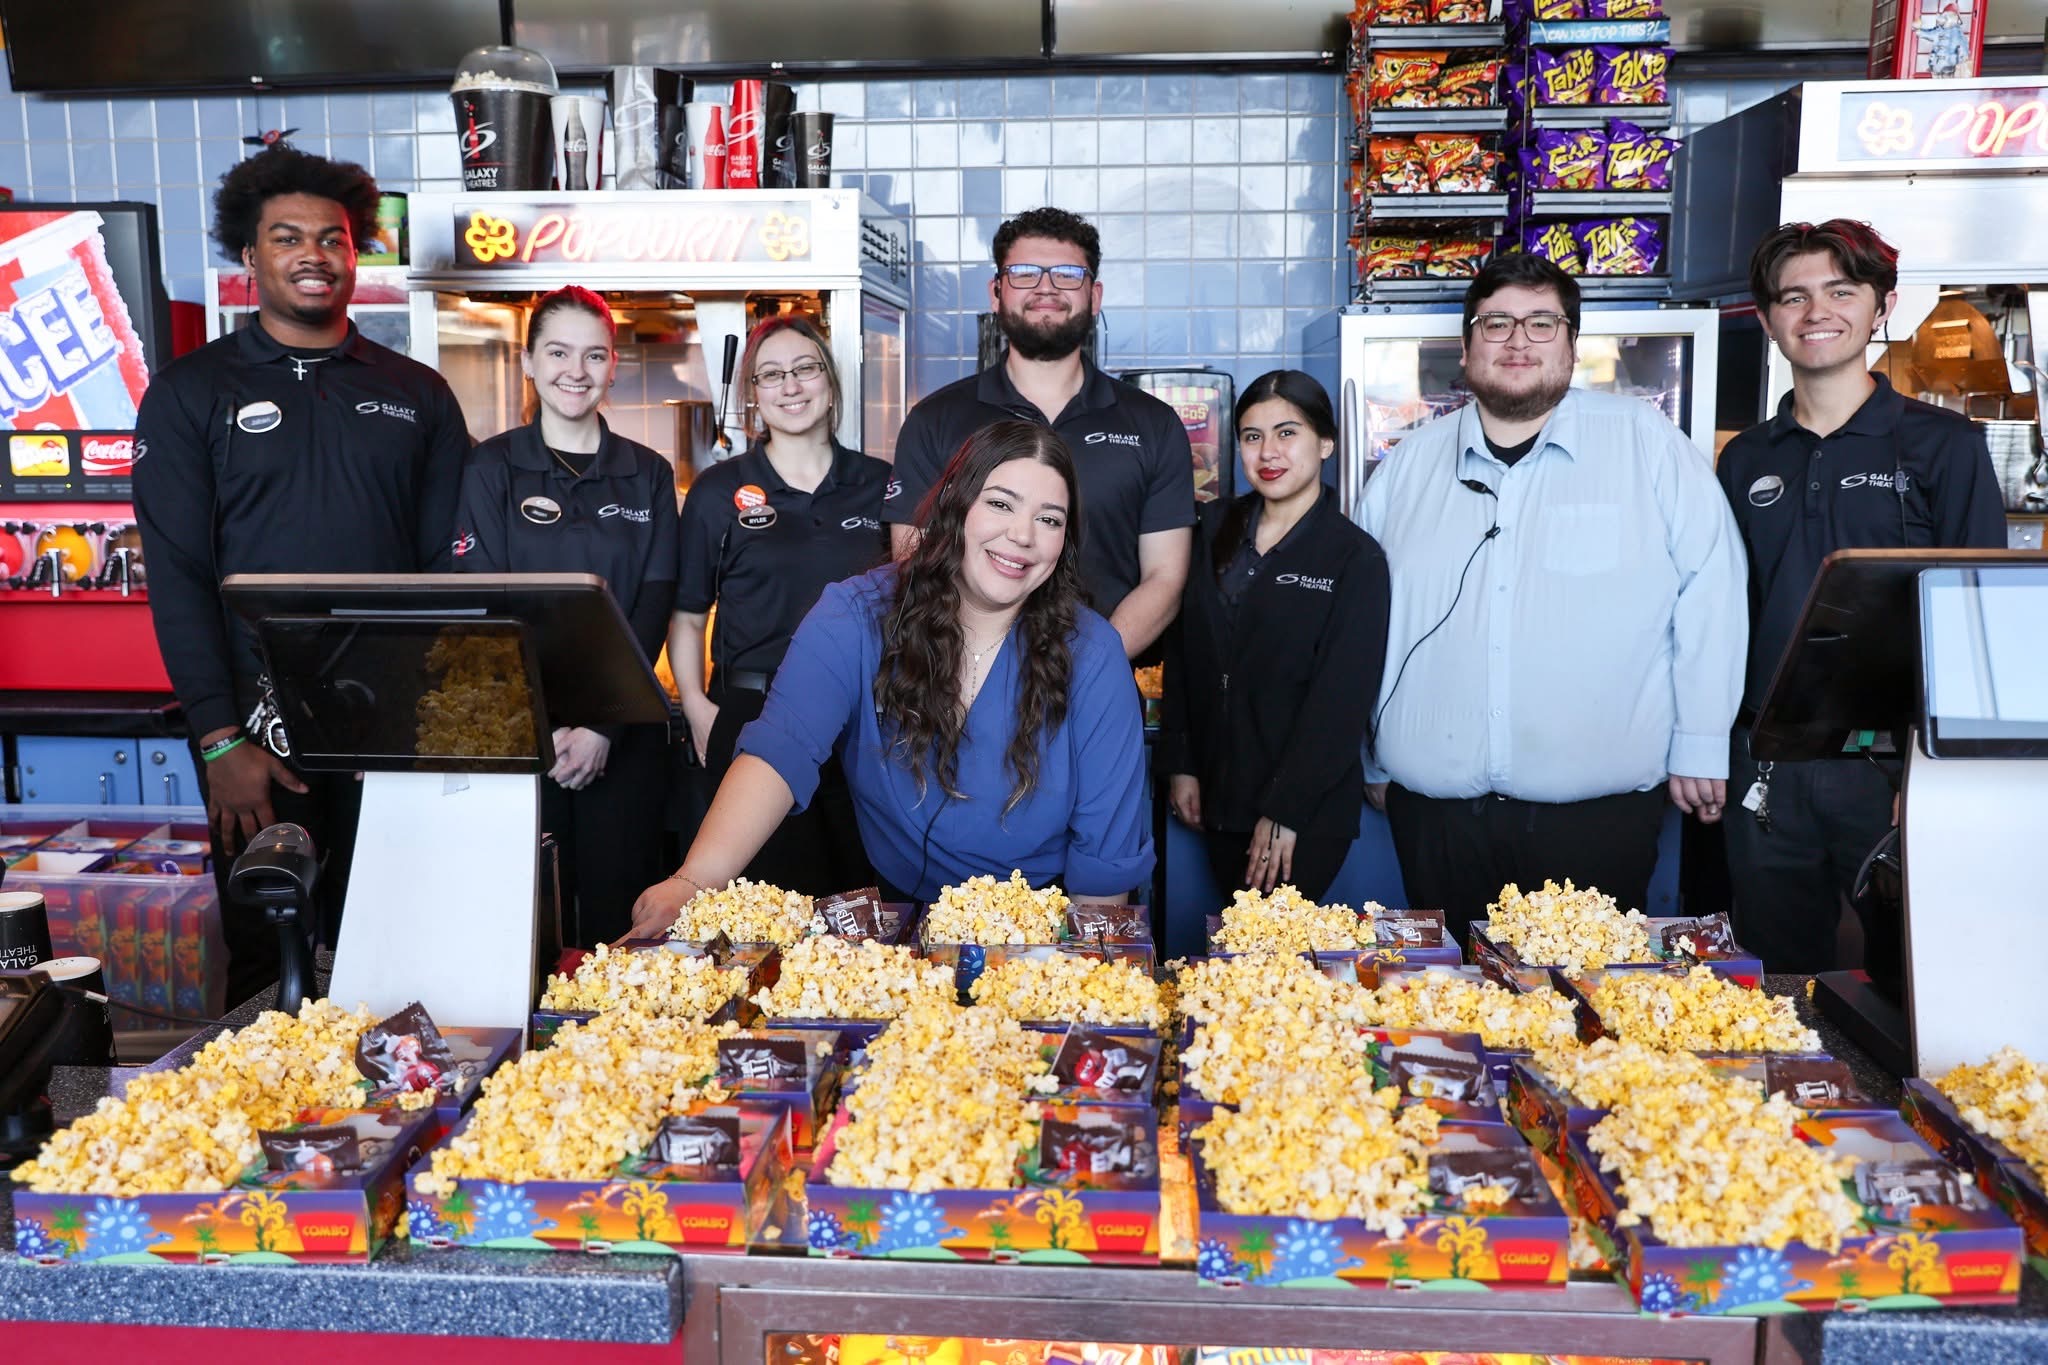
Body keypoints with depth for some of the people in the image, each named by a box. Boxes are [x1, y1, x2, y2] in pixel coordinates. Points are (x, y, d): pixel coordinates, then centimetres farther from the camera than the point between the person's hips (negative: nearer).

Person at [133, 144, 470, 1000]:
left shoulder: (417, 394, 9)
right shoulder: (190, 392, 3)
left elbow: (449, 566, 7)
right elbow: (178, 576, -4)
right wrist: (221, 740, -11)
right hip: (257, 729, -2)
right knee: (266, 958, 7)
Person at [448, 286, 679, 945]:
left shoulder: (647, 474, 8)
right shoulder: (492, 467, 3)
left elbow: (654, 604, 1)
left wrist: (604, 726, -10)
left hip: (626, 732, 1)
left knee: (618, 909, 4)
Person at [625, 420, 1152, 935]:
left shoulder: (1091, 655, -11)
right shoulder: (855, 618, -12)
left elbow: (1107, 852, -7)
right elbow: (781, 750, -27)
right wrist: (697, 879, -42)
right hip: (890, 914, 2)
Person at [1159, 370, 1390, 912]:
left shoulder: (1356, 558, -7)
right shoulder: (1216, 530, 6)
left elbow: (1342, 700, -11)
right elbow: (1181, 652, 9)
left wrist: (1285, 811, -14)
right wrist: (1179, 764, 4)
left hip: (1307, 812, -4)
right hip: (1218, 796, 5)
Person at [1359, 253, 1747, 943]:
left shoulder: (1648, 446, 2)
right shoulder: (1408, 467, 10)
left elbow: (1710, 588, 1)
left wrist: (1701, 742, -1)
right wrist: (1372, 758, 17)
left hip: (1599, 810, -2)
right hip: (1435, 808, 3)